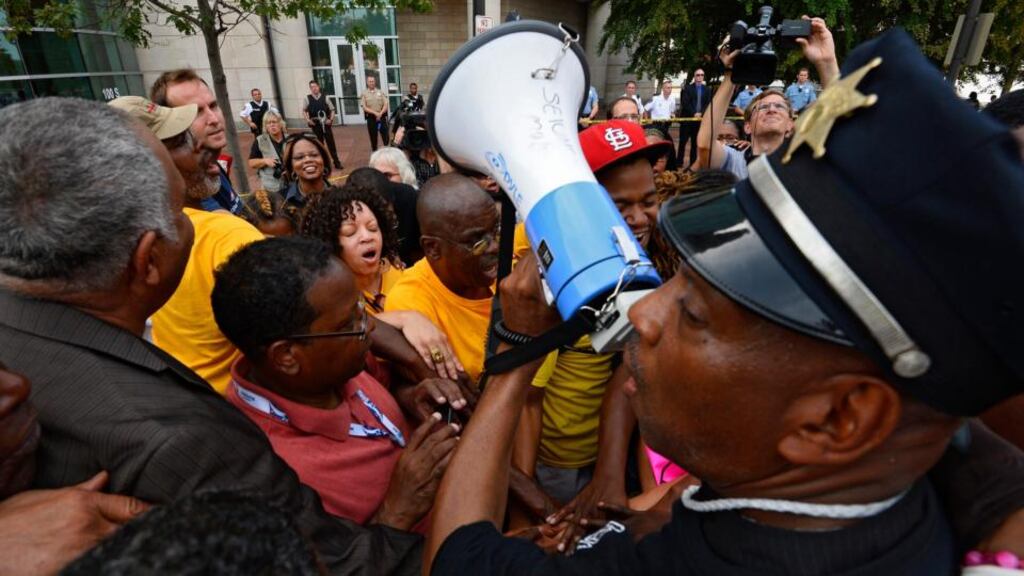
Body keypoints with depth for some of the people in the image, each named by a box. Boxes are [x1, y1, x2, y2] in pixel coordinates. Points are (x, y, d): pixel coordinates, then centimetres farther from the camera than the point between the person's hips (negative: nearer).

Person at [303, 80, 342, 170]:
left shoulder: (325, 98, -2)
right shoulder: (308, 98, -1)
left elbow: (332, 110, 3)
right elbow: (304, 111, 9)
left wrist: (331, 119, -10)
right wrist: (308, 120, -4)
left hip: (326, 124, -1)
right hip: (315, 125, 1)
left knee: (331, 143, 2)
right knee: (320, 144, 11)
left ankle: (336, 162, 11)